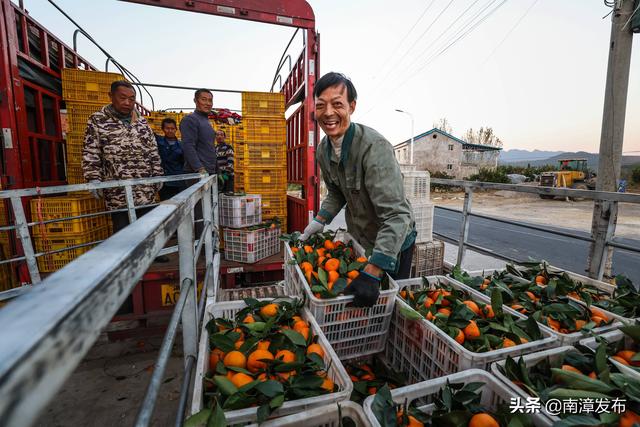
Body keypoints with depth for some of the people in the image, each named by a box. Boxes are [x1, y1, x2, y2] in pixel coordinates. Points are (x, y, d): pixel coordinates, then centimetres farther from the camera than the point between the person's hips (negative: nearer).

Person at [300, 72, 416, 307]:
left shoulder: (375, 146, -32)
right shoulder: (323, 150, -7)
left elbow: (397, 215, -38)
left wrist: (372, 273, -43)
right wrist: (319, 221, -5)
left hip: (392, 243, -6)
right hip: (358, 240, 7)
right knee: (355, 303, 23)